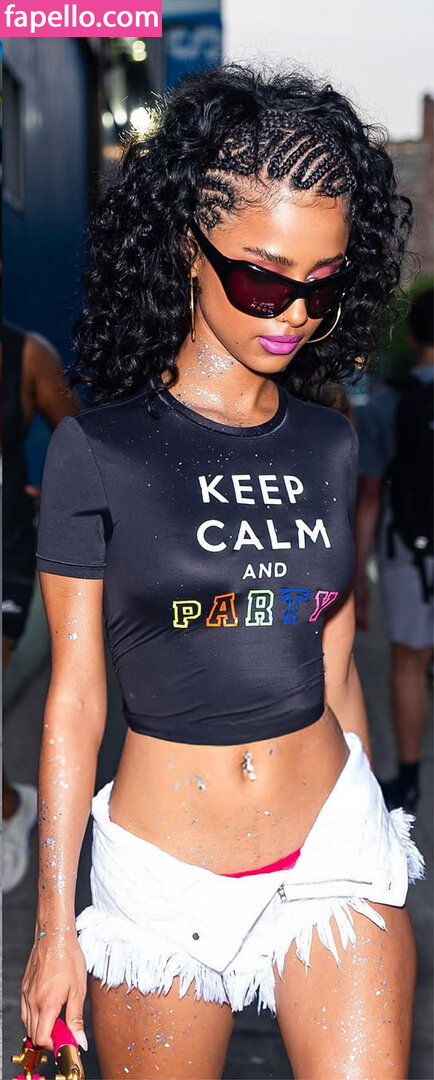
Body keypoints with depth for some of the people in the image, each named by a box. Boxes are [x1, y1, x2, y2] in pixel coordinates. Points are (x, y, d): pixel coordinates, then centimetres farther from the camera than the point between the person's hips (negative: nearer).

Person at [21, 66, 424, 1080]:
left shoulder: (329, 445, 3)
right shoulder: (99, 450, -8)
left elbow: (332, 668, 11)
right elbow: (73, 699, -5)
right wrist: (54, 925, -3)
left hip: (333, 836, 3)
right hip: (163, 870, -2)